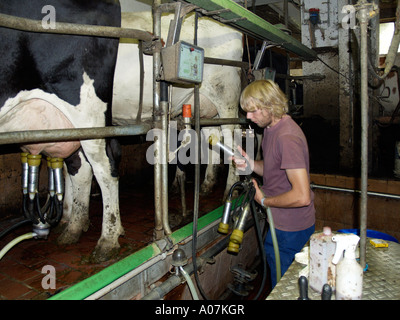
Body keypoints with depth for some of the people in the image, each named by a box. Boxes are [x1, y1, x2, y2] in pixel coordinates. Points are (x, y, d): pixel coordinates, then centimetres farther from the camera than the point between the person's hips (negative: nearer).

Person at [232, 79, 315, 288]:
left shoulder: (287, 137, -27)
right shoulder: (271, 128, 6)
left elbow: (301, 196, -30)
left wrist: (264, 201, -17)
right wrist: (251, 164, -3)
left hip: (291, 229, -9)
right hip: (279, 222, 9)